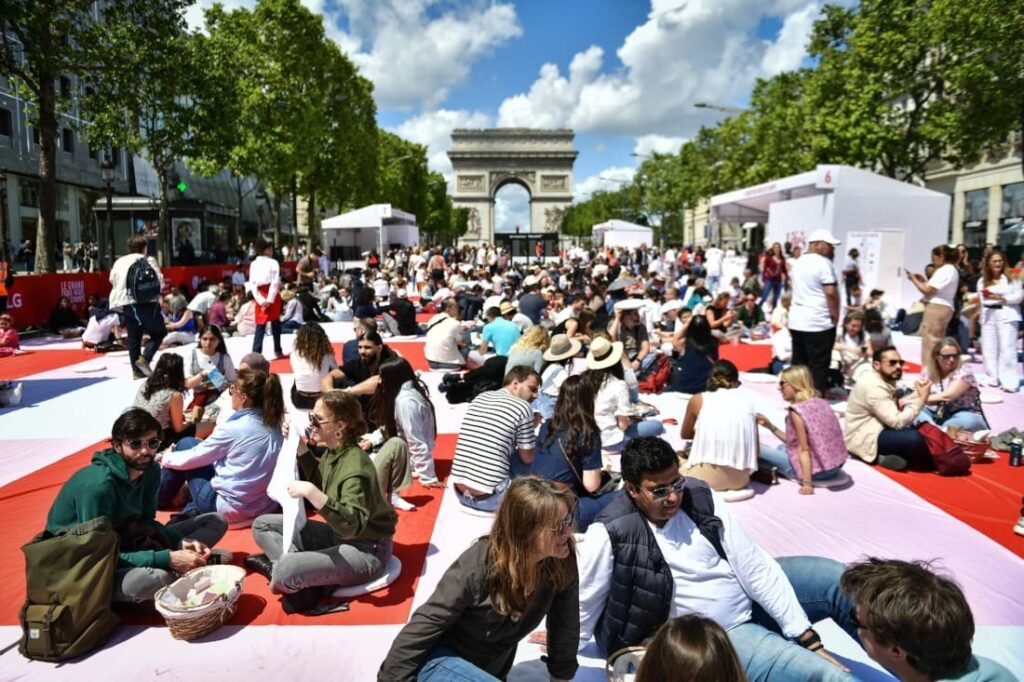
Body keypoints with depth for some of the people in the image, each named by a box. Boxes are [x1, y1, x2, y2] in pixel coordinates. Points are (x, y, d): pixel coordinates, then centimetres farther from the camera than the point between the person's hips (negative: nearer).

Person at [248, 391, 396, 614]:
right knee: (262, 524, 9)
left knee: (285, 572, -32)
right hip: (338, 534, 10)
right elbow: (318, 480, 17)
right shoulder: (332, 450, -2)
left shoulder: (355, 468, -27)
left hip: (365, 549, -10)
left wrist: (309, 492, -40)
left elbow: (351, 525, -36)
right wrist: (299, 446, 4)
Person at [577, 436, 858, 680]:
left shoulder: (700, 498, -11)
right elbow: (580, 612, -13)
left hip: (752, 598, 5)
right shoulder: (611, 535, -23)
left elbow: (756, 568, -9)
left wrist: (807, 636, -11)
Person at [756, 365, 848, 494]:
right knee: (782, 447, 29)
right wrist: (769, 425, 11)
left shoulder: (797, 410, -16)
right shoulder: (821, 403, 8)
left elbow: (804, 449, -18)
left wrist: (807, 483, -18)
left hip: (817, 470, -8)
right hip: (835, 465, 8)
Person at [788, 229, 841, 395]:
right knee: (818, 365, -2)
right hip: (819, 322, -8)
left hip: (796, 321, 8)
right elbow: (831, 292, -17)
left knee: (798, 363, 13)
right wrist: (835, 315, -7)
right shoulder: (823, 263, -12)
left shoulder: (798, 263, 14)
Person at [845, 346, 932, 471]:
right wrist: (922, 398, -21)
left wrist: (917, 394, -4)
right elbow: (897, 422, -25)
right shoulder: (874, 386, -22)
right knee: (914, 438, -27)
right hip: (863, 440, -11)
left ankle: (887, 456, -1)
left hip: (876, 429, 11)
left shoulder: (885, 379, 10)